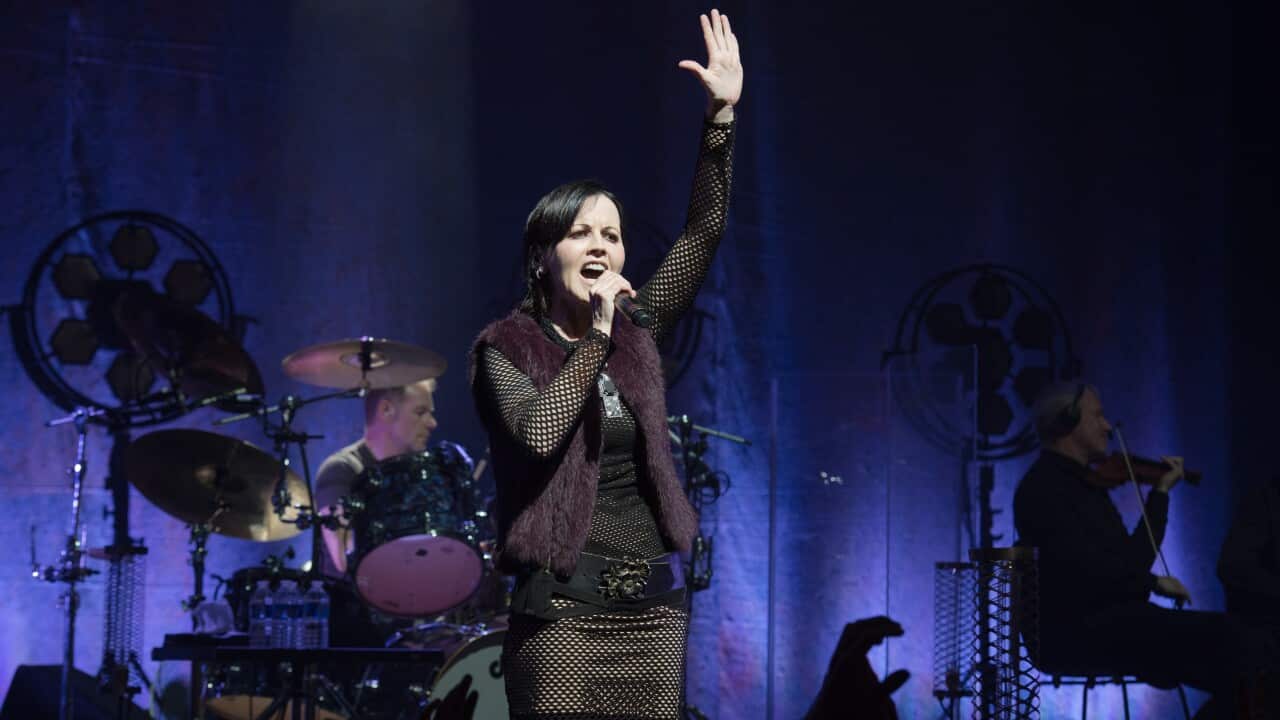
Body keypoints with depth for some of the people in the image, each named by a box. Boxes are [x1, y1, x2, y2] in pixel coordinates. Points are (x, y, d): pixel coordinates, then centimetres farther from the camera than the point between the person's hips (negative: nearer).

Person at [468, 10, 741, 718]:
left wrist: (722, 116, -3)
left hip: (654, 607, 5)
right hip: (563, 612, -5)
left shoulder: (637, 333, 12)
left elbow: (702, 234, 5)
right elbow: (539, 433, -21)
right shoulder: (505, 349, -2)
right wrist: (597, 338, -15)